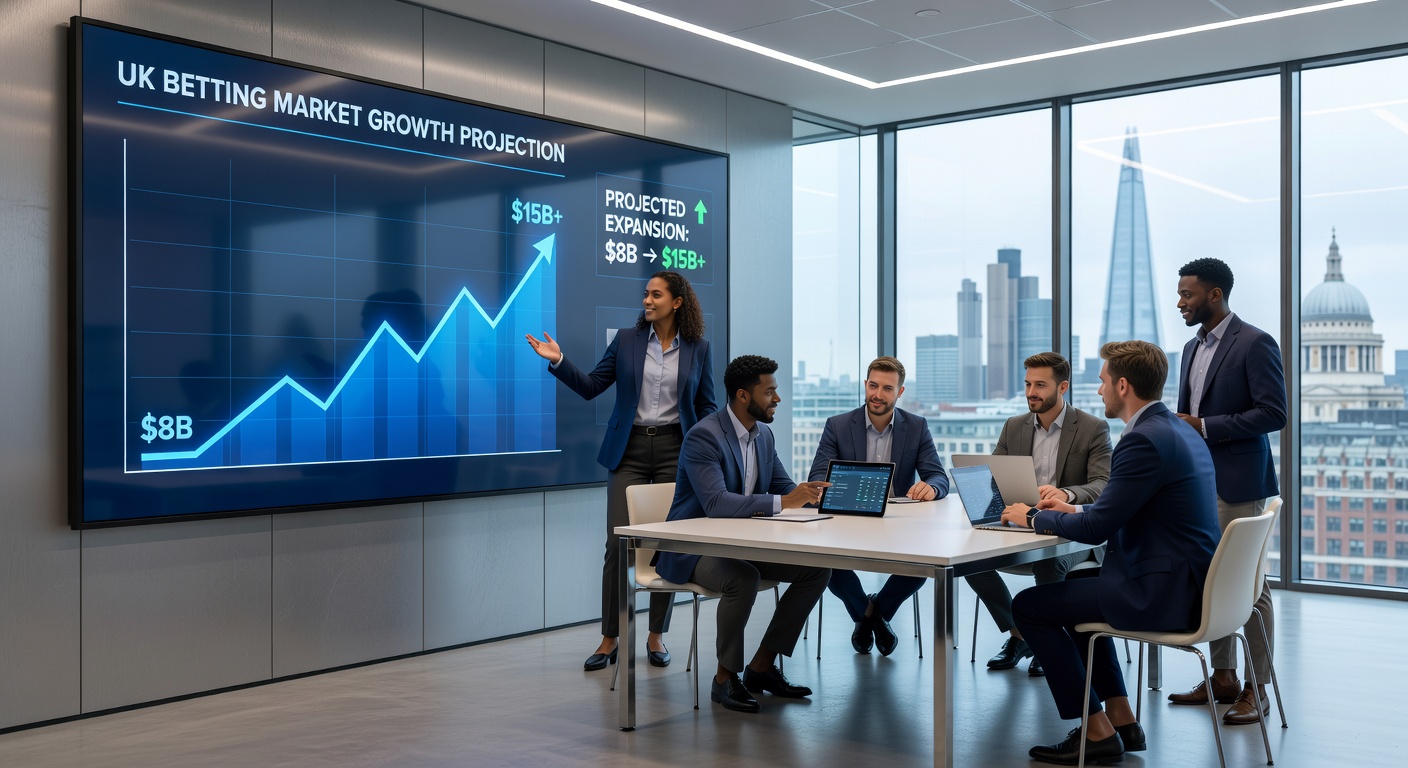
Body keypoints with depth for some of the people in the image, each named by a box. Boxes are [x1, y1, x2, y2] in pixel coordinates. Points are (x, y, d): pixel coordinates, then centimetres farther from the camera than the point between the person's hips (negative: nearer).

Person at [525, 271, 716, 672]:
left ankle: (656, 635, 19)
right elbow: (590, 386, 5)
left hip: (674, 450, 0)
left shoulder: (698, 348, 3)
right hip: (629, 449, 0)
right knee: (618, 543, -5)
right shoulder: (626, 340, 4)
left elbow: (706, 406, 7)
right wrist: (558, 361, -9)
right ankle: (610, 639, 6)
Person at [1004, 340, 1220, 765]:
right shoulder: (1178, 430, 12)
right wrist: (1075, 508, 14)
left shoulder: (1145, 441, -20)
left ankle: (1098, 731, 6)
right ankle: (1122, 721, 27)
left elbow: (1096, 528, -18)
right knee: (1074, 590, 29)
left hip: (1163, 593, -10)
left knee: (1028, 605, -1)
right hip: (1190, 581, 10)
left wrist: (1033, 517, -3)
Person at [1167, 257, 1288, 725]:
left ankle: (1257, 690, 7)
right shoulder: (1192, 347, 17)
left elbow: (1274, 413, -15)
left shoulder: (1255, 344, -9)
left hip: (1237, 483, -8)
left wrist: (1203, 427, -17)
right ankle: (1223, 677, 23)